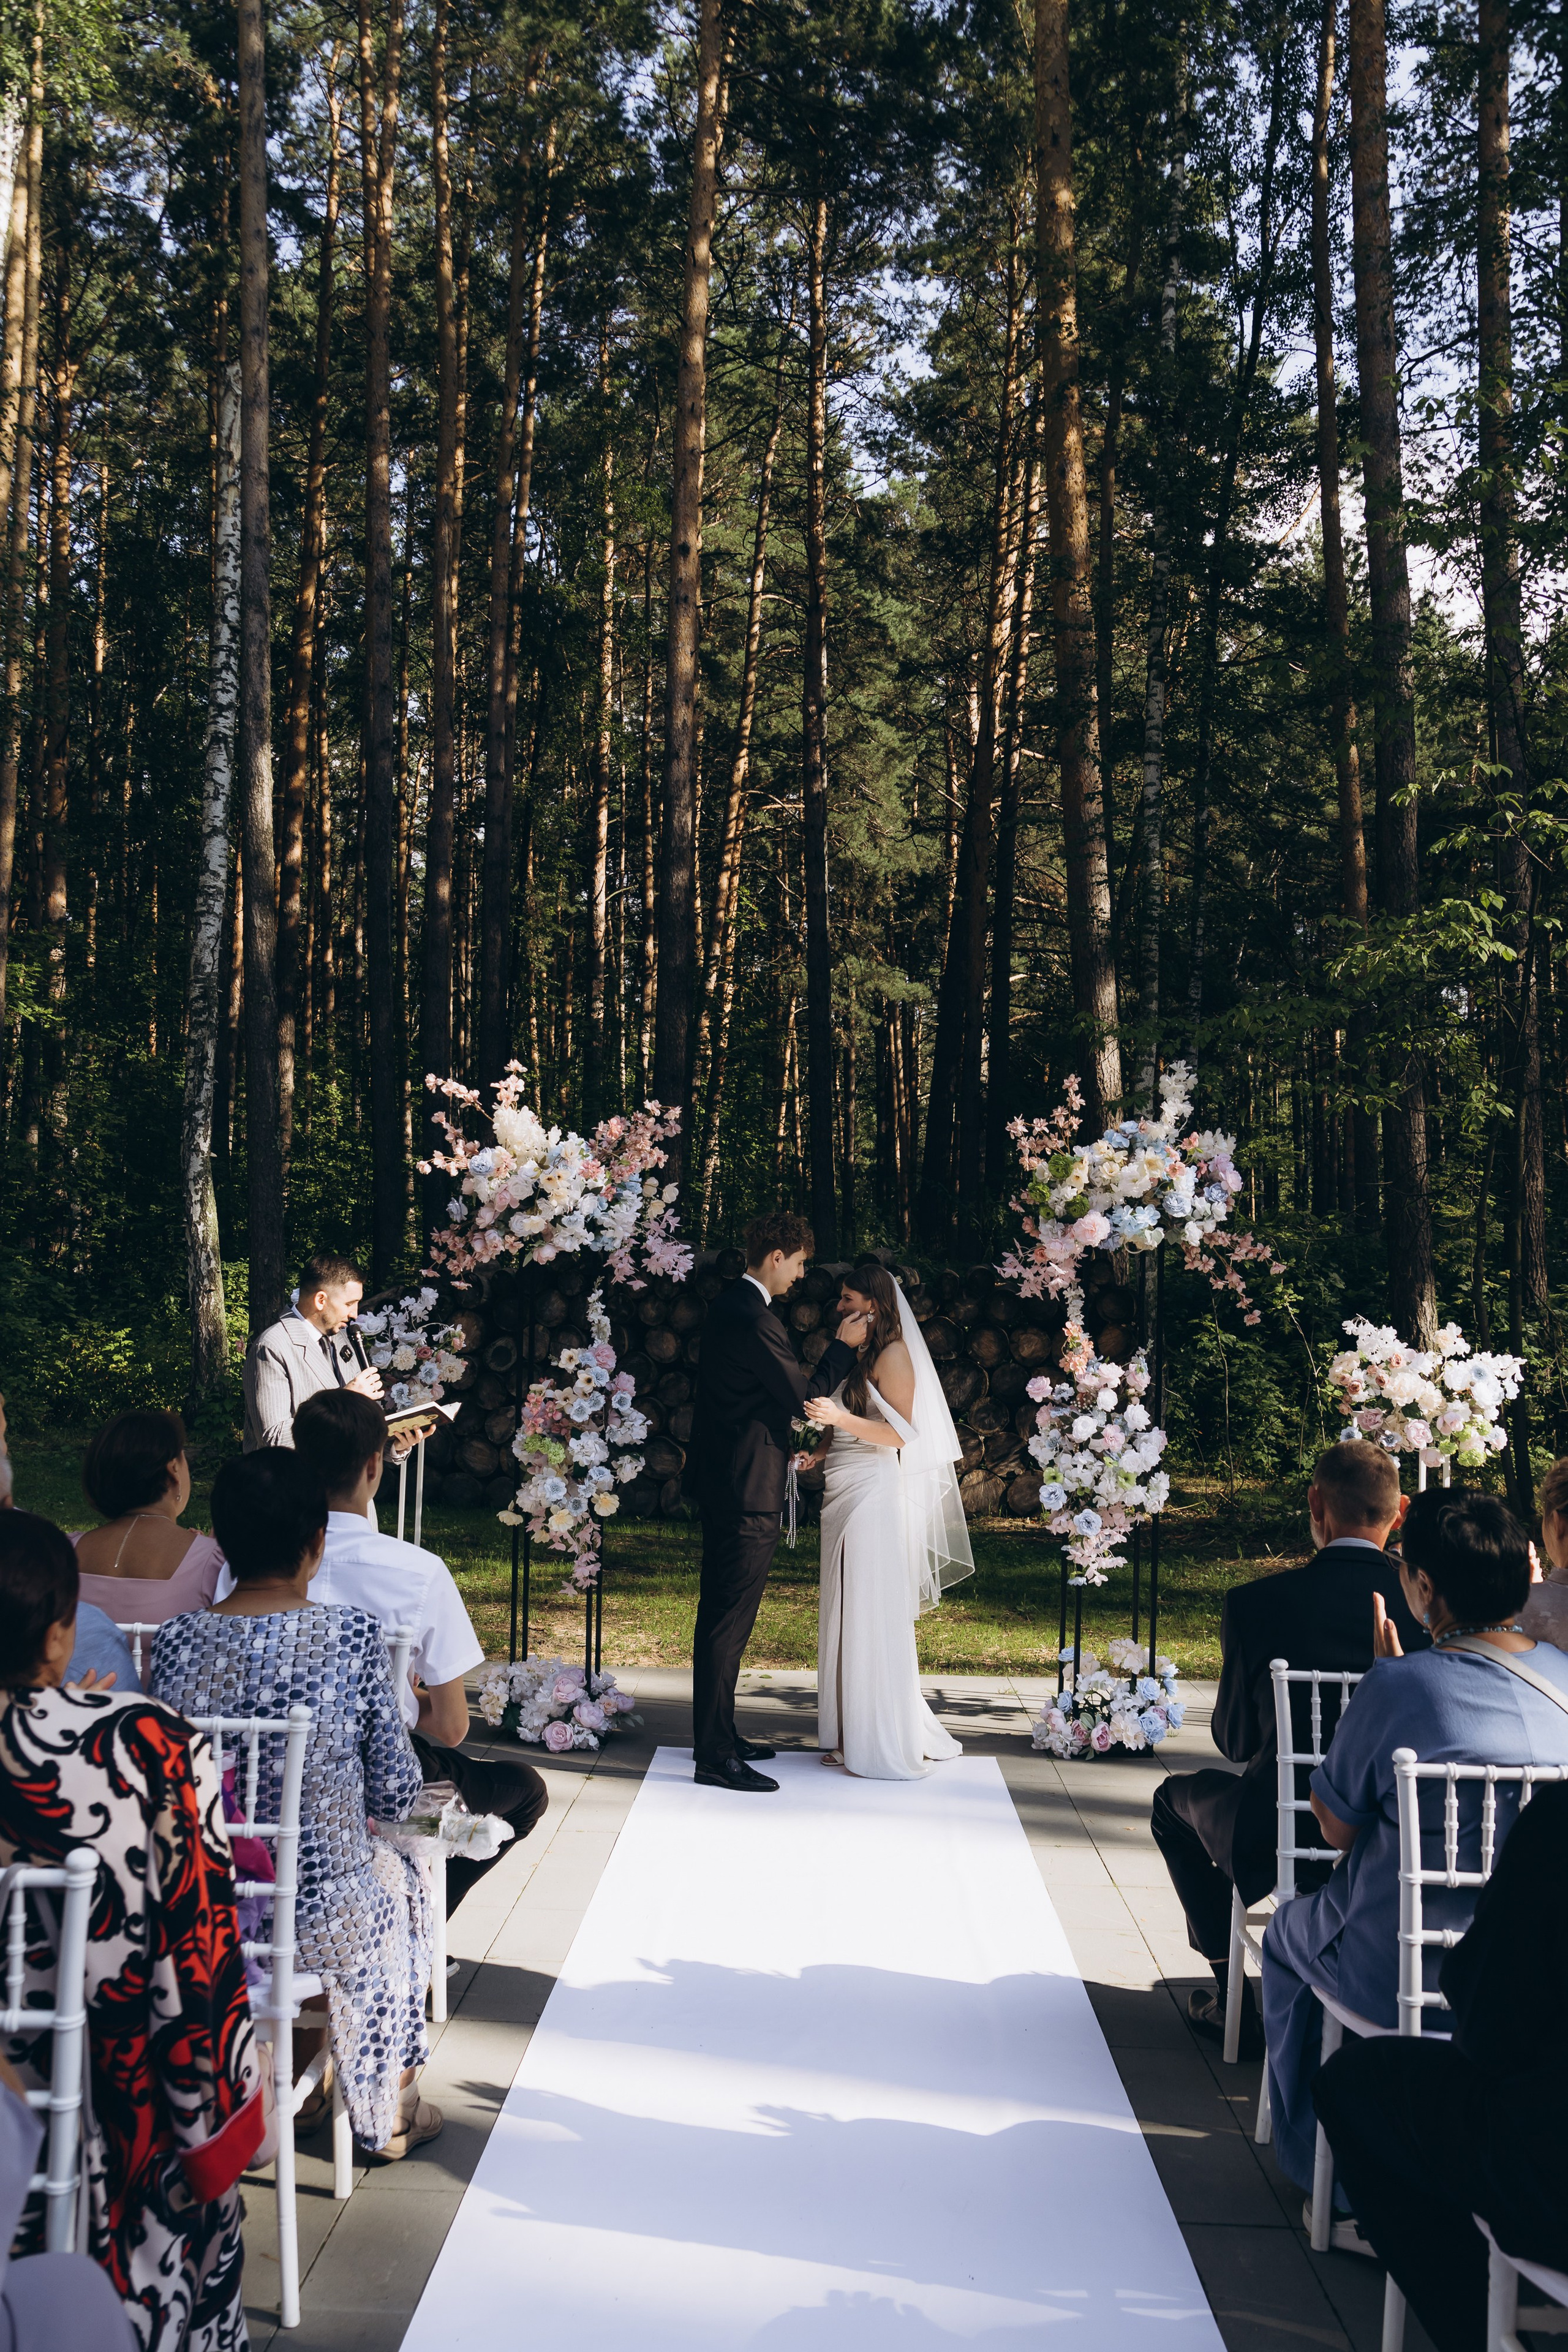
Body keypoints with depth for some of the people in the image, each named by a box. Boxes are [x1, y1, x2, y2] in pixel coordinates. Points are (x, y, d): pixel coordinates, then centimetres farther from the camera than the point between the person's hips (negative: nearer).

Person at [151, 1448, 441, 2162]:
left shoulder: (174, 1642, -11)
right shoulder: (352, 1636, -18)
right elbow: (396, 1793, -11)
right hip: (323, 1921, -3)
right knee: (398, 1875, 31)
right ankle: (387, 2113, 45)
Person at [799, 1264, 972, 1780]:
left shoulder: (894, 1354, -8)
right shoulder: (850, 1355, 17)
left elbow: (899, 1433, -13)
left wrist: (843, 1419, -24)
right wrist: (818, 1452, 6)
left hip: (874, 1495, -8)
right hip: (842, 1494, 8)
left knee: (874, 1617, -5)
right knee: (843, 1615, 8)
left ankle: (886, 1741, 2)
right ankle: (851, 1734, 15)